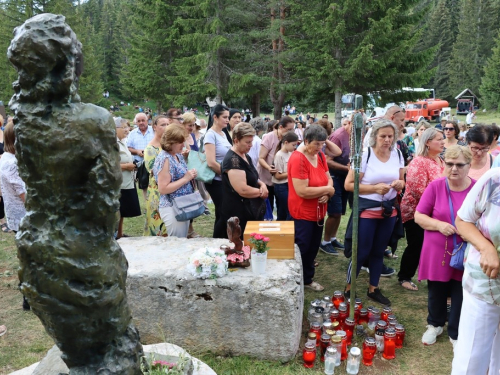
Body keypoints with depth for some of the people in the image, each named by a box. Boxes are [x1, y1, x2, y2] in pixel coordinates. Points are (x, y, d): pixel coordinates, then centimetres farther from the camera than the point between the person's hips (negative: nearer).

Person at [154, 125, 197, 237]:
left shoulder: (178, 155, 8)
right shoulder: (165, 159, -18)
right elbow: (163, 189, -22)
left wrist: (190, 176, 1)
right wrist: (185, 178, -21)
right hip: (172, 208, -9)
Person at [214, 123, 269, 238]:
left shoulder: (246, 157, 10)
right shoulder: (232, 160, -20)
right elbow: (243, 190, -27)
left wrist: (262, 184, -1)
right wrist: (261, 192, -10)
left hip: (252, 211, 9)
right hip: (239, 215, -9)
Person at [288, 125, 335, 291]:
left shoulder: (320, 156, 4)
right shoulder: (298, 159, -22)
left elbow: (328, 179, 8)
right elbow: (302, 191, -27)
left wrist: (327, 193, -14)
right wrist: (327, 189, -16)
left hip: (318, 211, 8)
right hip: (302, 213, -8)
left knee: (313, 247, 17)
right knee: (302, 249, 1)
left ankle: (307, 279, 33)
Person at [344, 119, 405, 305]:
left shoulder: (397, 154, 3)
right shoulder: (364, 154, -14)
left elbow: (401, 181, 14)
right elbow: (348, 185, -15)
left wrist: (399, 184, -10)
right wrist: (375, 188, -24)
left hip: (389, 210, 5)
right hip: (367, 211, -5)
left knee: (379, 251, 16)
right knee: (362, 252, 2)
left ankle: (373, 289, 31)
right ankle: (348, 289, 20)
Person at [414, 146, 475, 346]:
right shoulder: (436, 186, -7)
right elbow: (418, 216, -4)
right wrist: (439, 225, -19)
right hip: (437, 253, 0)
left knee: (460, 296, 11)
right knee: (436, 292, 18)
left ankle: (456, 334, 33)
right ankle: (435, 325, 42)